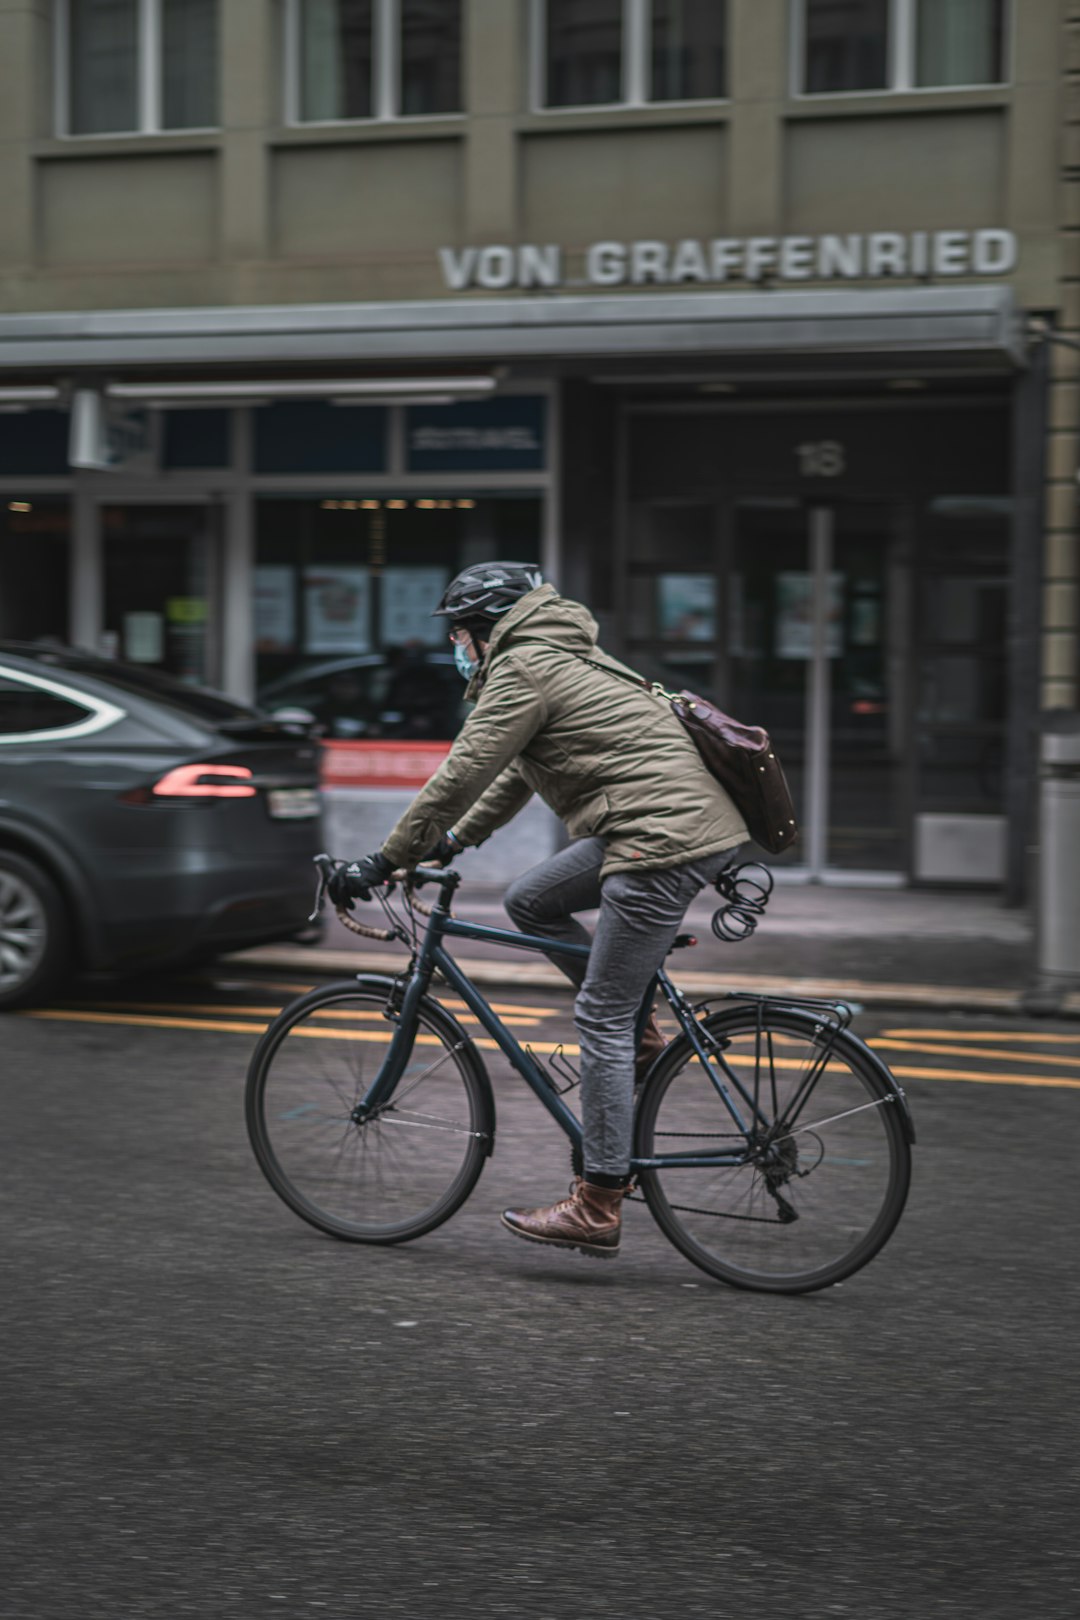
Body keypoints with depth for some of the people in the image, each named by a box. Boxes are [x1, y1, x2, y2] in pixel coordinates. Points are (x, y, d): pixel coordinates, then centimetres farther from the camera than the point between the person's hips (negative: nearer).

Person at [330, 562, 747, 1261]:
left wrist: (383, 862, -2)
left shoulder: (523, 670, -6)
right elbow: (514, 774, 33)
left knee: (601, 1018, -6)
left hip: (663, 839, -10)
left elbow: (459, 777, -9)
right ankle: (640, 1032, 16)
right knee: (529, 901, 18)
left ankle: (598, 1208, -3)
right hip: (687, 822, 10)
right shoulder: (561, 658, 25)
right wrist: (454, 840, 33)